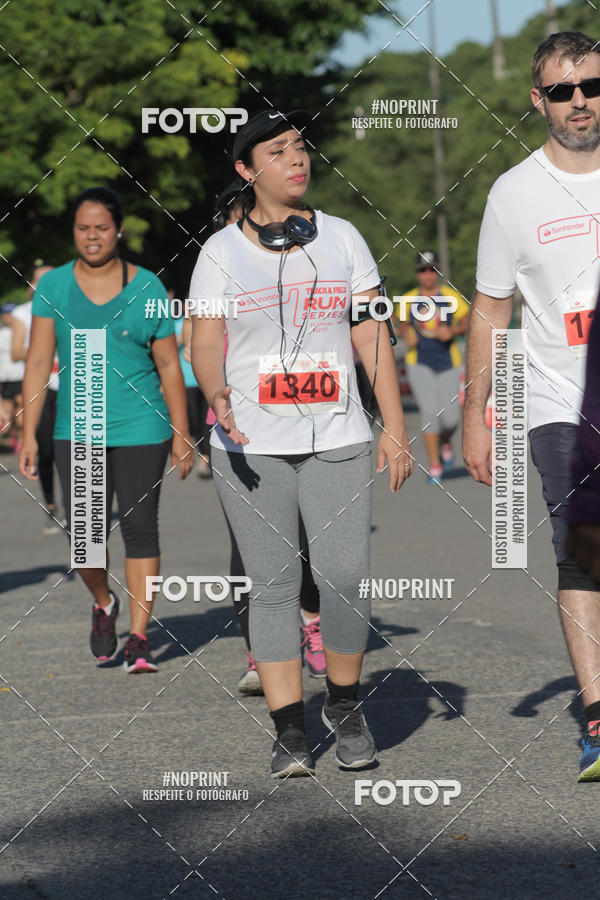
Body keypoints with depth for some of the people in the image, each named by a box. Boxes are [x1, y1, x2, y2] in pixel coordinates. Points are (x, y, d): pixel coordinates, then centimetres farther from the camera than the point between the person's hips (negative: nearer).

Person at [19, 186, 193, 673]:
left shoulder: (147, 287, 1)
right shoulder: (54, 286, 4)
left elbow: (169, 365, 3)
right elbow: (39, 362, 2)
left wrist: (181, 435, 1)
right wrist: (29, 433, -3)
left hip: (140, 430, -1)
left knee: (140, 528, -1)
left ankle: (139, 637, 6)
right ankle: (103, 604, 27)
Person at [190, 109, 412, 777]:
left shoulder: (342, 238, 10)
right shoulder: (220, 252, 4)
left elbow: (373, 339, 9)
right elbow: (205, 347, -1)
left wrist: (395, 428, 3)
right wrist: (217, 398, -22)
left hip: (336, 440, 1)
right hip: (250, 445, -1)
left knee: (343, 579, -8)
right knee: (272, 586, -1)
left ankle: (344, 704, 16)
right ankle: (289, 732, 7)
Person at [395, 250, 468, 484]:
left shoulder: (450, 296, 0)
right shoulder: (408, 300, 4)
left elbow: (466, 321, 4)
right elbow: (403, 323, 20)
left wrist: (452, 331, -15)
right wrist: (406, 335, -2)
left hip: (448, 364, 0)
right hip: (419, 364, 0)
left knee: (450, 418, -3)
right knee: (429, 411, -15)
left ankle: (445, 443, 34)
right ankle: (434, 467, -7)